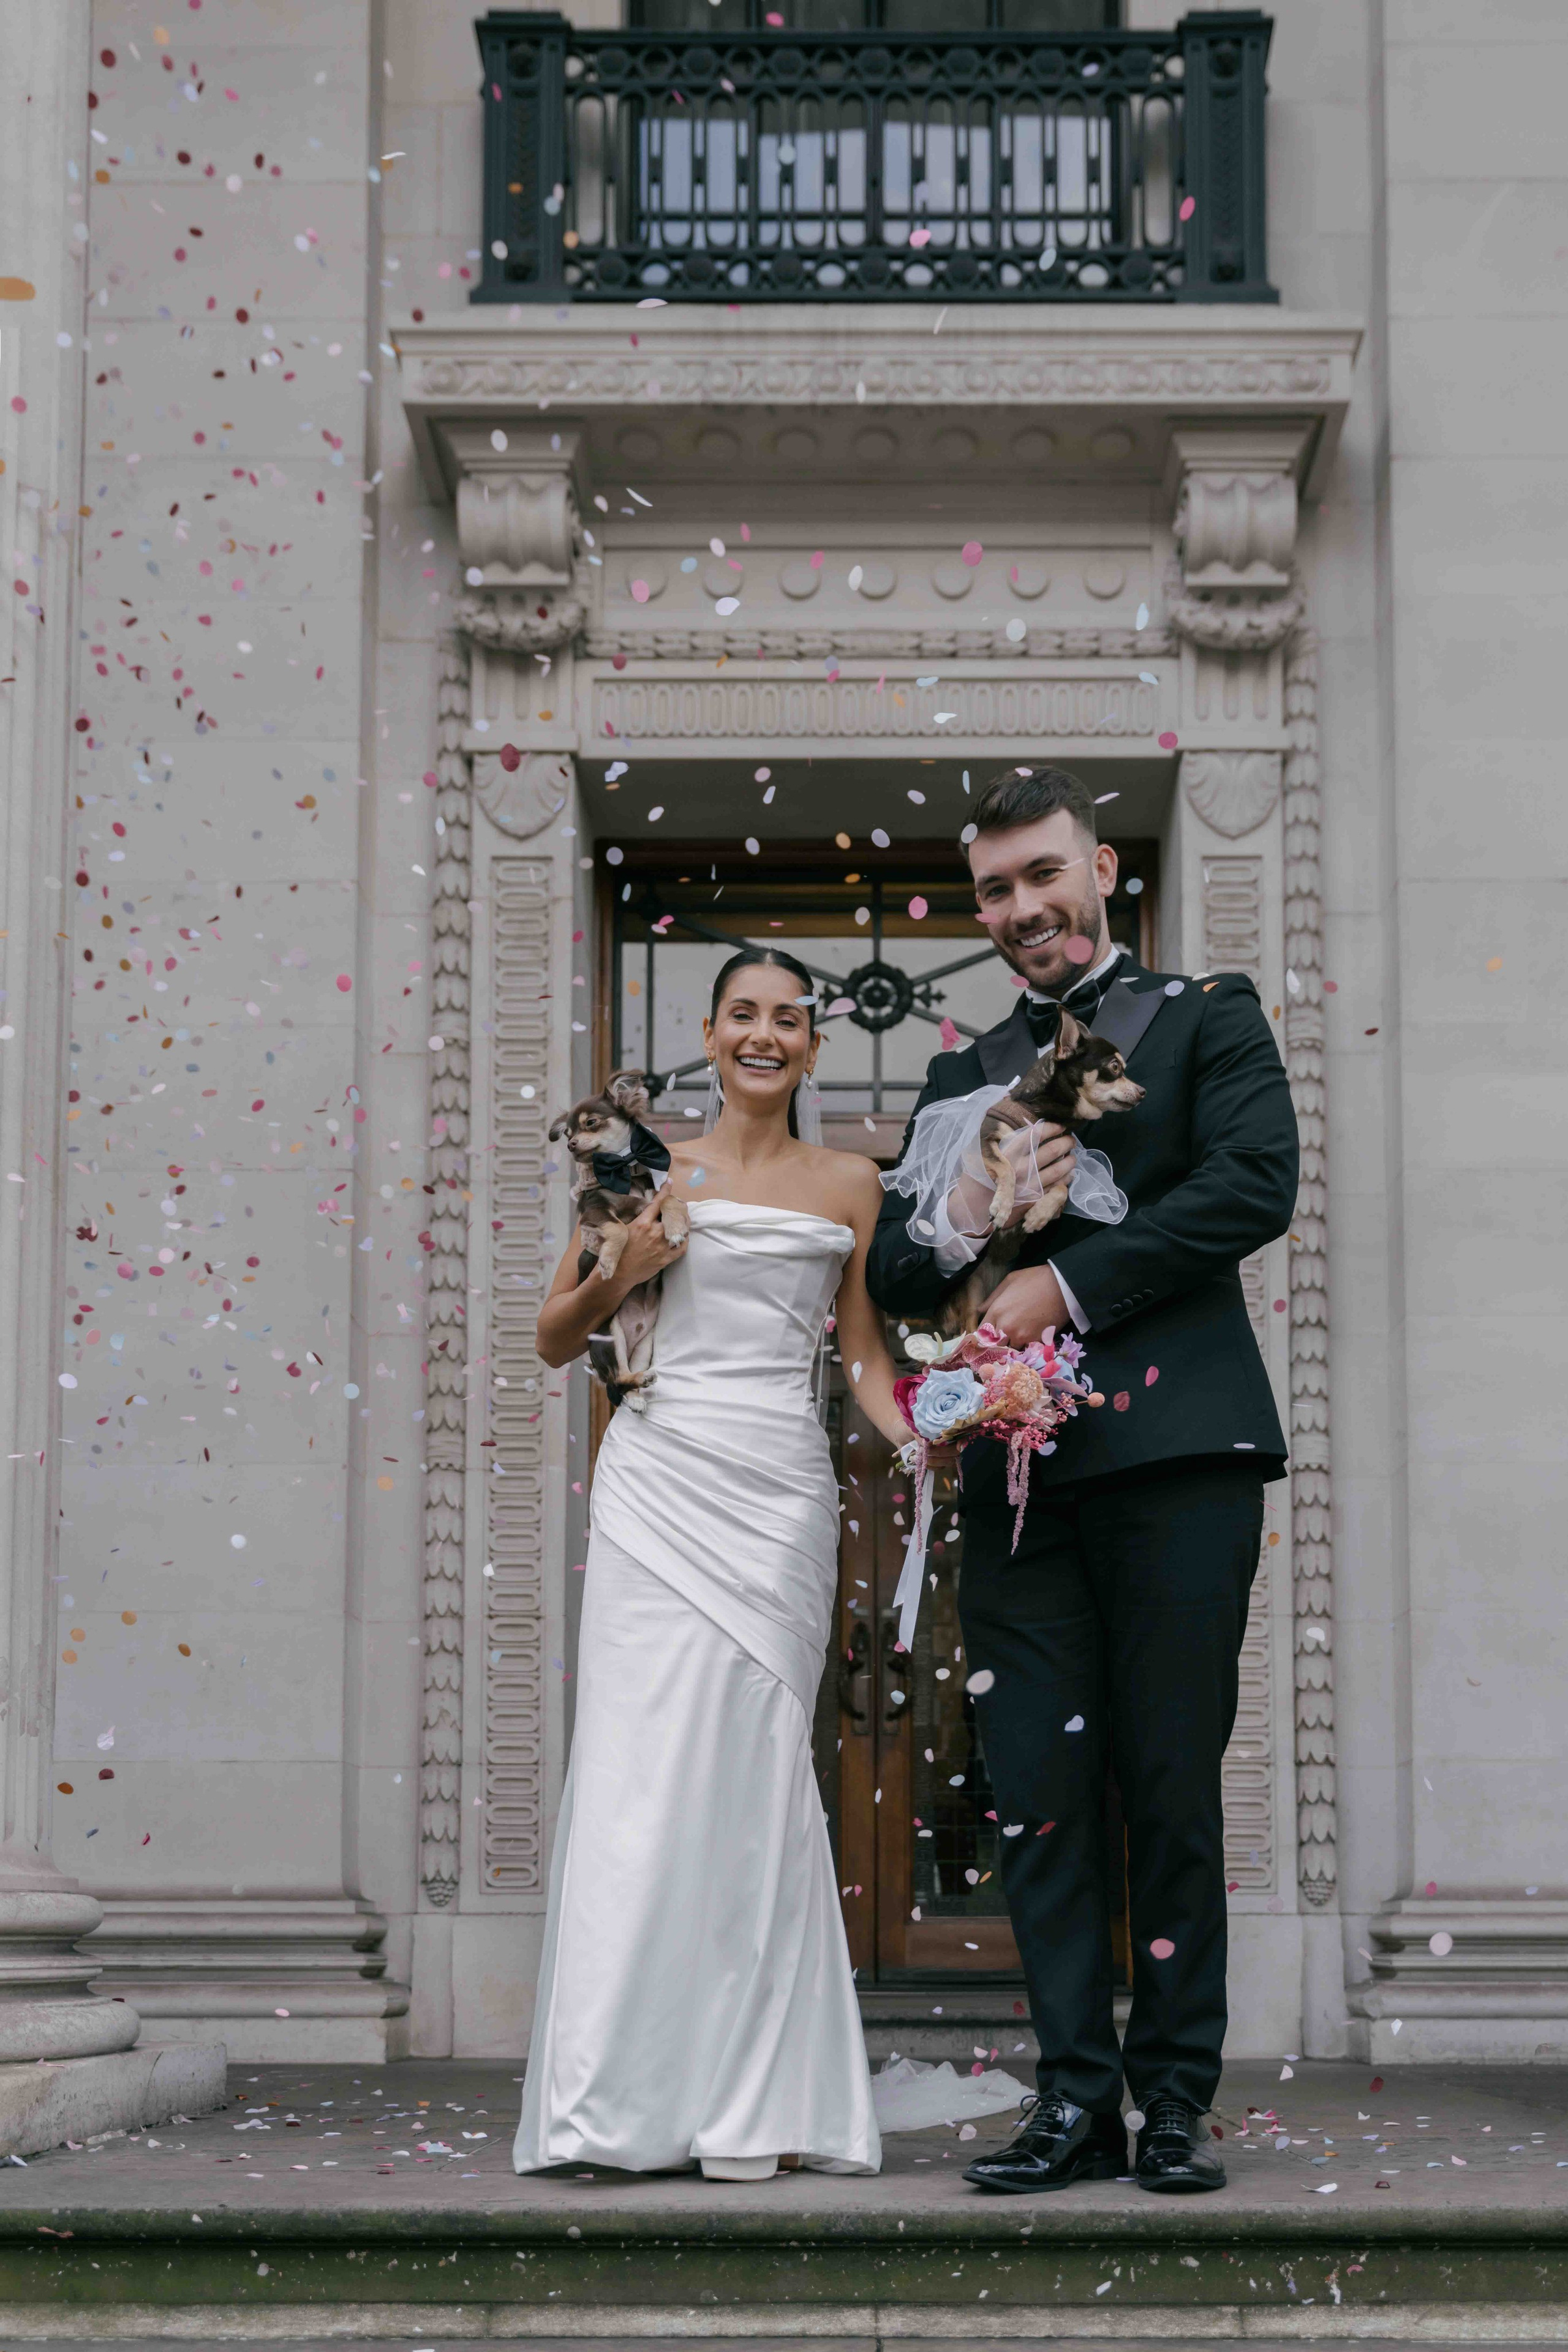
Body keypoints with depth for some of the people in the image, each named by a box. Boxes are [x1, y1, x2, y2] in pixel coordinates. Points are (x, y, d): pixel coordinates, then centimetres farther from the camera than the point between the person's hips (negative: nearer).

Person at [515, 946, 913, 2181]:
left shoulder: (848, 1183, 13)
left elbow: (864, 1349, 13)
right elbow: (556, 1338, 14)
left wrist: (919, 1435, -6)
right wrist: (620, 1271, -5)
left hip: (779, 1490, 0)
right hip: (660, 1477, 0)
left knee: (749, 1774, -3)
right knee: (642, 1768, -7)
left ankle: (744, 2103, 2)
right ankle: (626, 2094, -4)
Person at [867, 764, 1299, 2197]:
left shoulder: (1207, 1015, 10)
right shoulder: (965, 1076, 22)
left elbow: (1258, 1185, -7)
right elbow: (891, 1279, 19)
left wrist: (1067, 1282, -10)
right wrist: (957, 1226, -5)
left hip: (1173, 1449, -4)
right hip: (1019, 1470, 4)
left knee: (1173, 1785, -1)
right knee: (1042, 1794, 0)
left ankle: (1178, 2100, 7)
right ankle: (1076, 2099, 6)